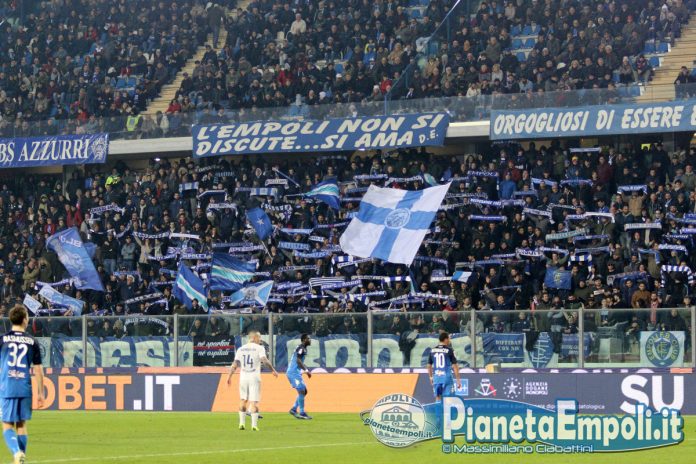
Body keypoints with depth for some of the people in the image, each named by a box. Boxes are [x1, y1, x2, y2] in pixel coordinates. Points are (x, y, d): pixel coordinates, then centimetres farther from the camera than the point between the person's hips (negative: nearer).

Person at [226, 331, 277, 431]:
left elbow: (235, 364, 4)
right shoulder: (259, 348, -1)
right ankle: (254, 425, -6)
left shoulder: (241, 349, 10)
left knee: (243, 400, 16)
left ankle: (242, 423, 12)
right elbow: (264, 360, -16)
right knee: (254, 401, -2)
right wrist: (273, 370, -11)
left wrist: (229, 376, 5)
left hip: (243, 378, 3)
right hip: (254, 378, -3)